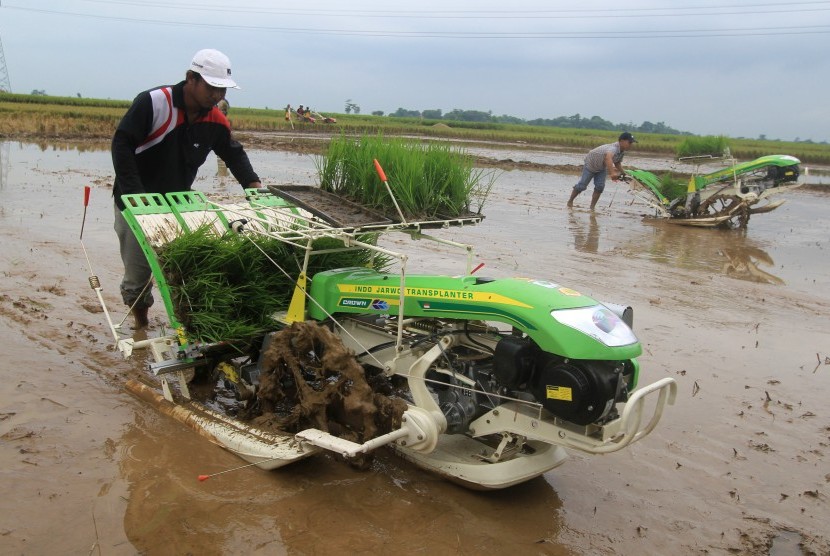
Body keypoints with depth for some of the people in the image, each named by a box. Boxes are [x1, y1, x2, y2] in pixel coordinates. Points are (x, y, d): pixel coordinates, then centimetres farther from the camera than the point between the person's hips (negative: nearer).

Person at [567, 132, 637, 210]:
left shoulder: (622, 152, -13)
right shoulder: (613, 148, -42)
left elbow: (617, 163, 8)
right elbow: (608, 158, -66)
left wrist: (622, 174, 1)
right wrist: (612, 173, -77)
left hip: (602, 167, 7)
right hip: (591, 163, -7)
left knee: (600, 186, -6)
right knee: (582, 185, 2)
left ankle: (592, 207, 4)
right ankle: (570, 201, 24)